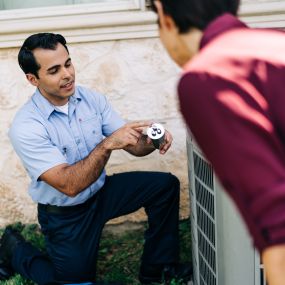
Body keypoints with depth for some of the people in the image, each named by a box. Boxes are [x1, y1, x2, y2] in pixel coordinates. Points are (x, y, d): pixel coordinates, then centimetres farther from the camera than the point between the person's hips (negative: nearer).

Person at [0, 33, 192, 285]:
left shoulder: (92, 99, -8)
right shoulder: (25, 127, -26)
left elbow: (132, 145, -6)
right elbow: (69, 185, -32)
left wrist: (152, 141, -30)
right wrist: (107, 145, -42)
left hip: (102, 191, 5)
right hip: (65, 214, -5)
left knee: (165, 185, -10)